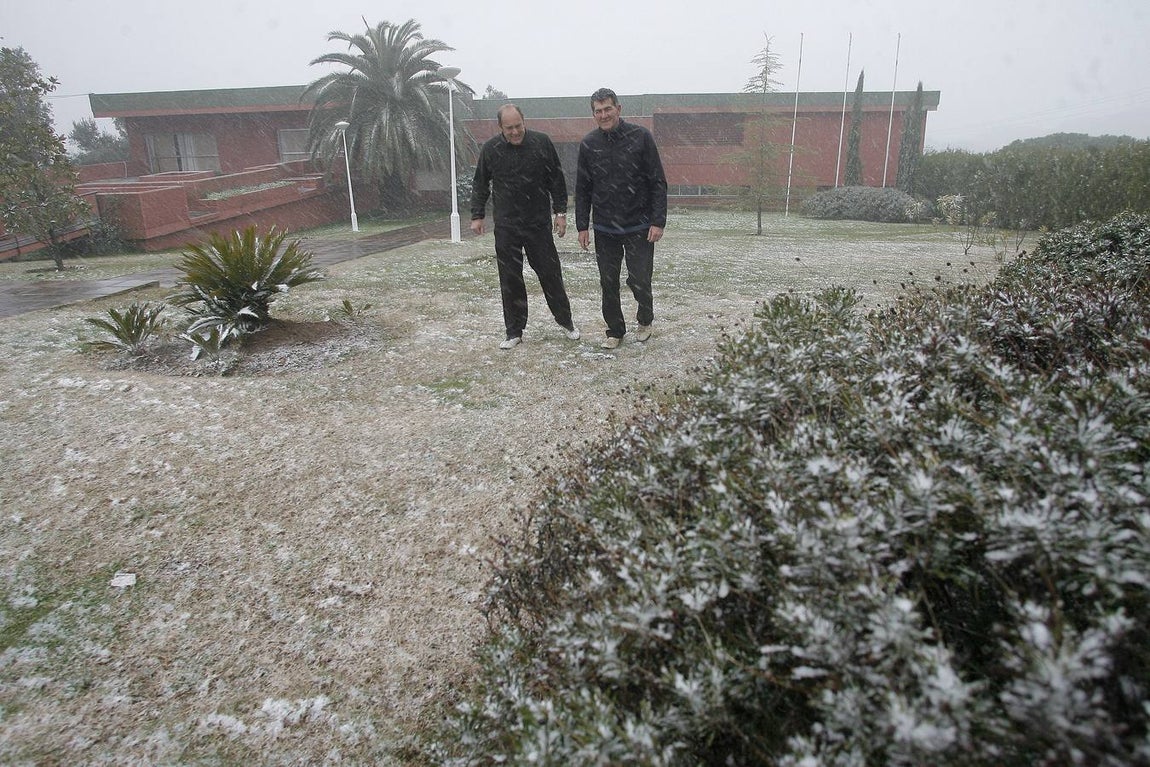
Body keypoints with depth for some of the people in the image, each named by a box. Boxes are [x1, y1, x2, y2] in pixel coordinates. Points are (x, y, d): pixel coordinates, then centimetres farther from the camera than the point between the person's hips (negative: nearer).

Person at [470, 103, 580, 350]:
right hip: (506, 227, 1)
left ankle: (566, 320, 23)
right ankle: (514, 332, 14)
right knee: (510, 279, 3)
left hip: (539, 224, -1)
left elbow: (557, 180, 4)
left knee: (550, 274, 4)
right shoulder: (490, 149, -1)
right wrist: (477, 215, 6)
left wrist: (560, 211, 1)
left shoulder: (542, 142, -3)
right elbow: (480, 185, 10)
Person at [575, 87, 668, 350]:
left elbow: (658, 183, -5)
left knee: (639, 280, -2)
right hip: (604, 229, 3)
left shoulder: (641, 137, -5)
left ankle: (645, 320, 27)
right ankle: (615, 331, 24)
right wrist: (582, 226, 4)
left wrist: (658, 221, -10)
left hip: (639, 227, -3)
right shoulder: (588, 144, 3)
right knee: (608, 284, 7)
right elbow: (582, 189, 9)